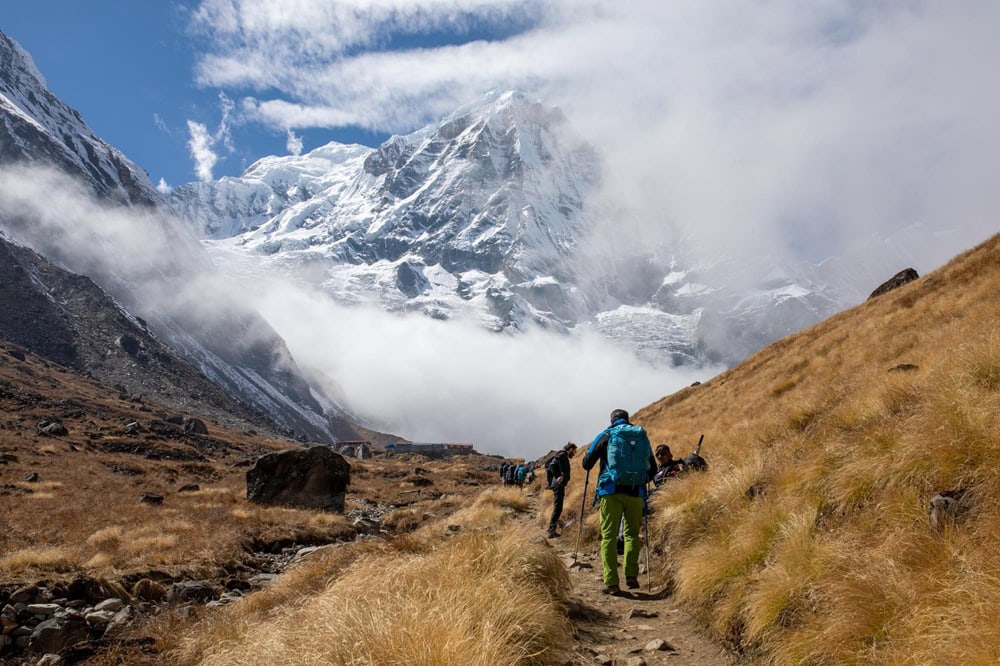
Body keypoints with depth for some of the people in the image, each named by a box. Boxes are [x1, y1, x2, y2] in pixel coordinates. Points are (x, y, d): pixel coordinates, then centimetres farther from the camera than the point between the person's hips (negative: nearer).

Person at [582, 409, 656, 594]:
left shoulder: (606, 435, 5)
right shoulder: (642, 436, 13)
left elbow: (587, 463, 3)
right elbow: (653, 469, 18)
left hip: (611, 491, -2)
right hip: (636, 493, 3)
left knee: (609, 535, 1)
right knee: (632, 533, 16)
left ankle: (611, 582, -5)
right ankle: (631, 575, 5)